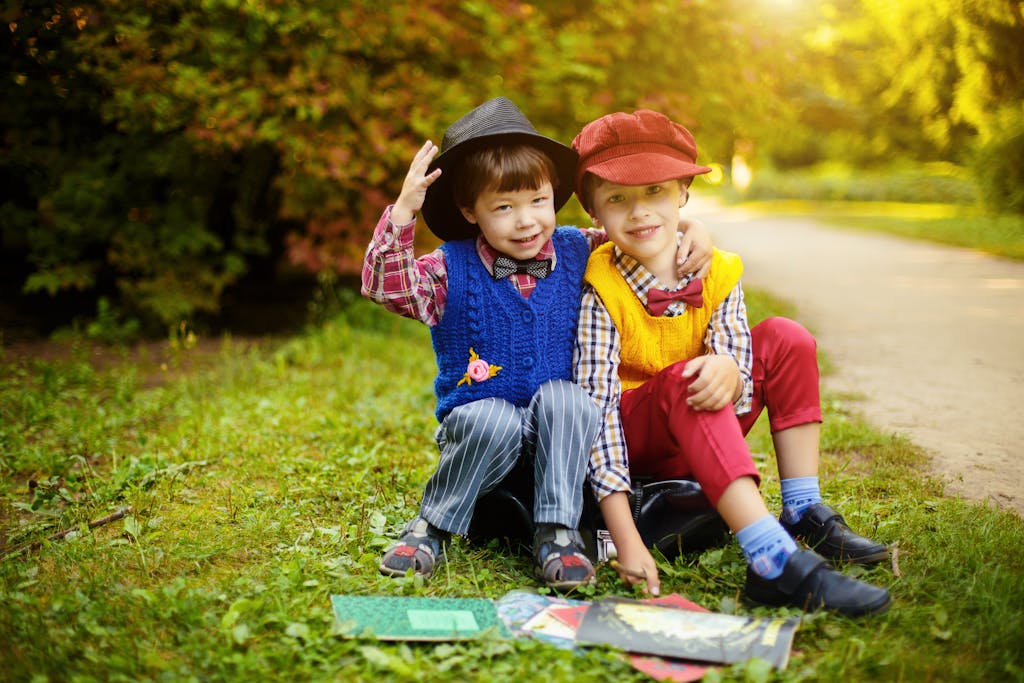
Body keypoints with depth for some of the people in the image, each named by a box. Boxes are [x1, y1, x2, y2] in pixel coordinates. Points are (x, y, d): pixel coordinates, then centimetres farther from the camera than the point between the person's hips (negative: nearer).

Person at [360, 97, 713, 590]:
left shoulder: (577, 254, 2)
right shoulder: (452, 270, -5)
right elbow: (385, 287, -19)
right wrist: (403, 212, -28)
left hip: (558, 431, 2)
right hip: (478, 417, -1)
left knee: (562, 398, -31)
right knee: (495, 421, -35)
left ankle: (557, 532, -22)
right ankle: (431, 528, -13)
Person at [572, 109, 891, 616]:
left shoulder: (717, 274, -6)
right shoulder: (600, 293, -20)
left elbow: (735, 359, -15)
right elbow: (596, 404, -27)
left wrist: (728, 369, -44)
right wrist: (625, 538, -35)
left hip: (703, 437, 5)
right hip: (636, 440, -5)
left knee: (784, 339, -9)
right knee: (682, 380, -35)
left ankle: (804, 514, -8)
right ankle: (775, 564, -44)